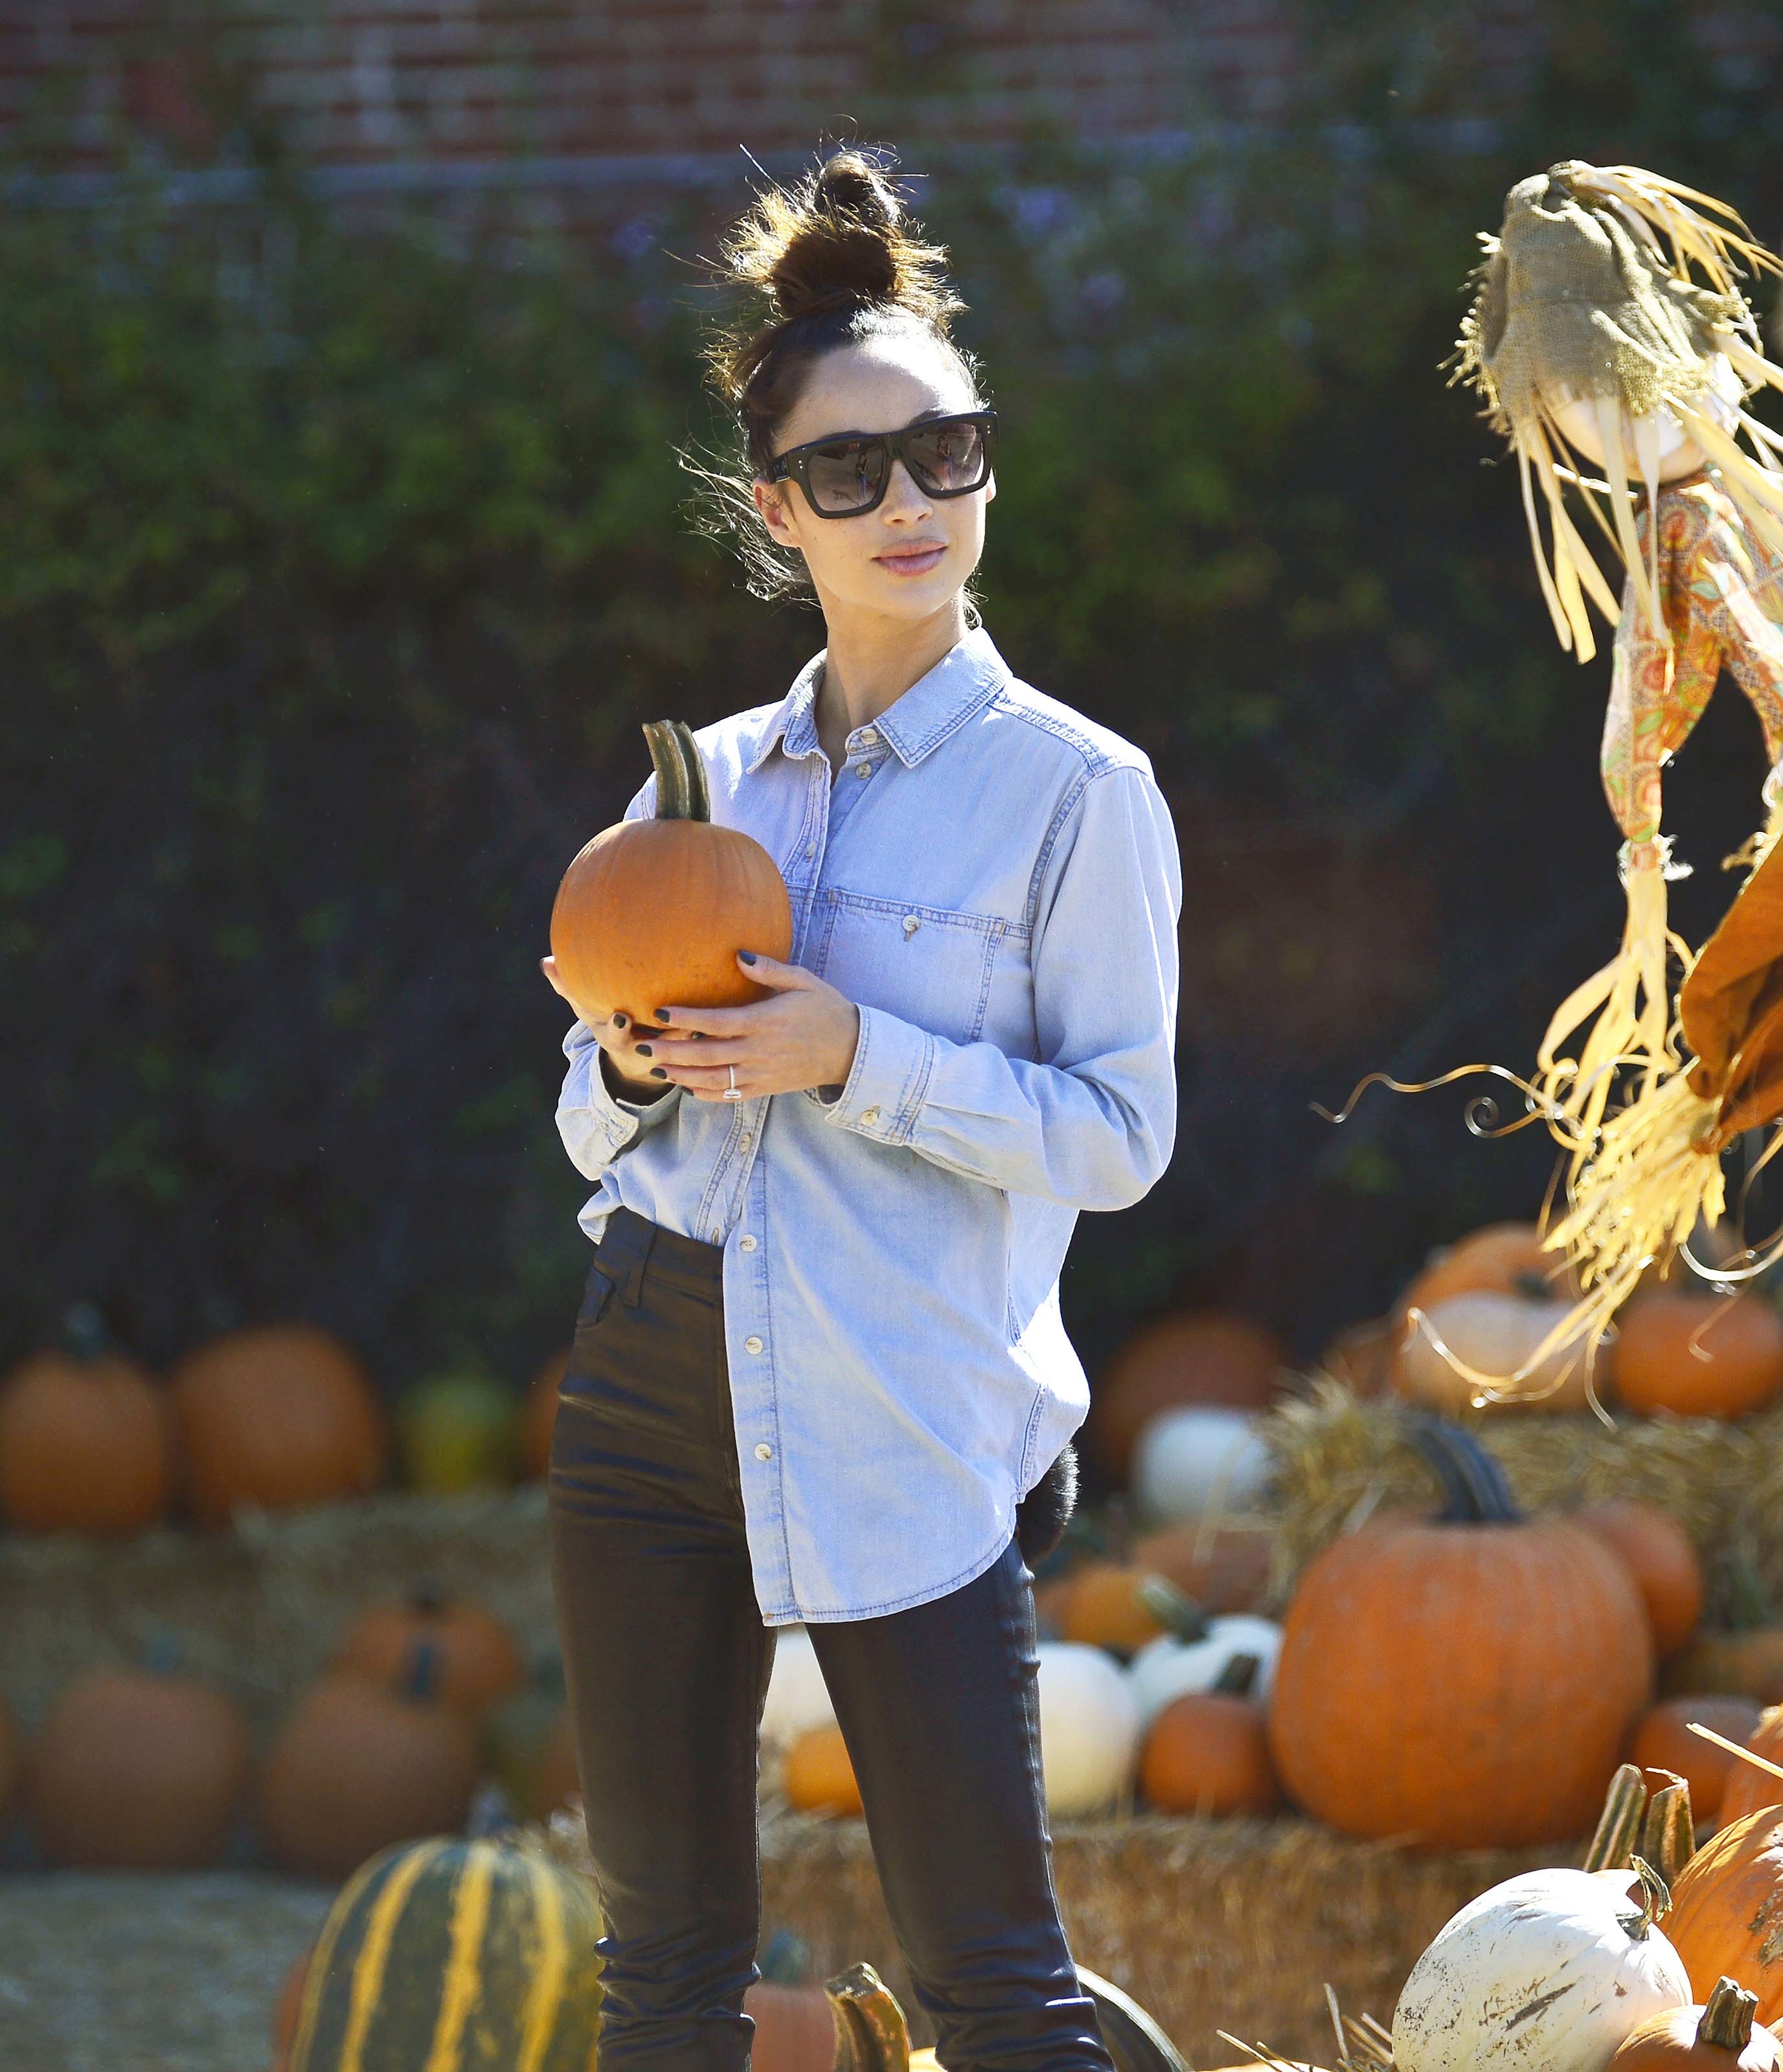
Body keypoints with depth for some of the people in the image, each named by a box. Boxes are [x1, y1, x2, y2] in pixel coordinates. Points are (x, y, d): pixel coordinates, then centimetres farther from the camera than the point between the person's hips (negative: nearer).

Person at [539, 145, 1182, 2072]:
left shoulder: (1071, 789, -2)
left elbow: (1120, 1133, -8)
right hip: (655, 1384, 5)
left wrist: (854, 1061, -19)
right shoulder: (702, 782, 12)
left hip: (903, 1425, -5)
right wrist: (627, 1062, -5)